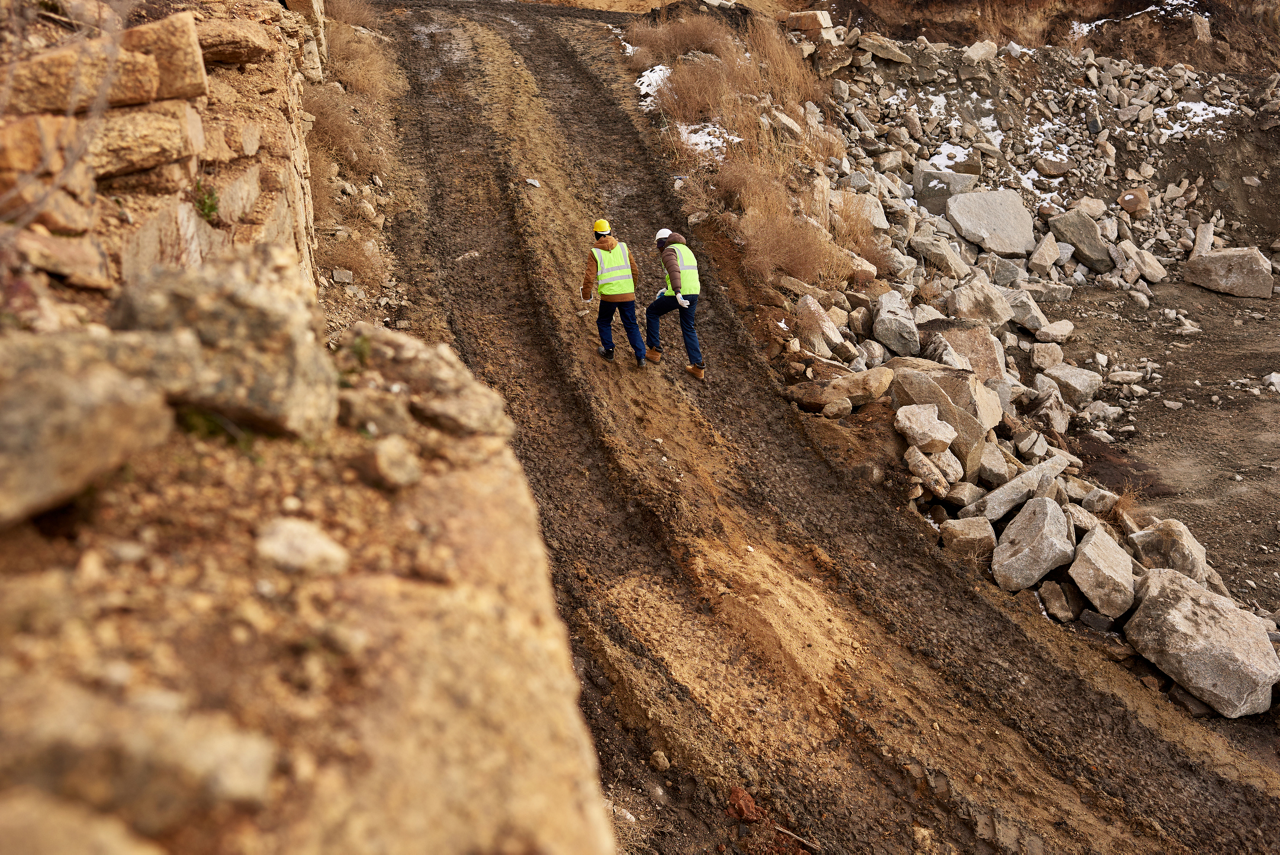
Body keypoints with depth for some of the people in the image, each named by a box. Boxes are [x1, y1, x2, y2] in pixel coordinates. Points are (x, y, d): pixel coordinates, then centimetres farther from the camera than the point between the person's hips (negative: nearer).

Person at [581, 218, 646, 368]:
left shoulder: (595, 252, -3)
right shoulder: (623, 247, 6)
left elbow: (589, 276, -6)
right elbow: (634, 270, 9)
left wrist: (586, 295, 9)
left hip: (609, 295, -3)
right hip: (627, 294, 3)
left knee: (604, 322, 22)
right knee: (631, 325, 12)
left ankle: (608, 352, 27)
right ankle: (640, 357, 4)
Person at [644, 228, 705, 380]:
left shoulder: (668, 251, -6)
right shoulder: (686, 250, 23)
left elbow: (673, 270, -25)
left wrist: (677, 293, -36)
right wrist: (666, 289, 33)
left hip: (679, 295, -8)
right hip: (693, 293, 8)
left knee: (651, 312, 16)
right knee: (688, 328, 20)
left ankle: (654, 350, 19)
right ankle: (698, 366, 14)